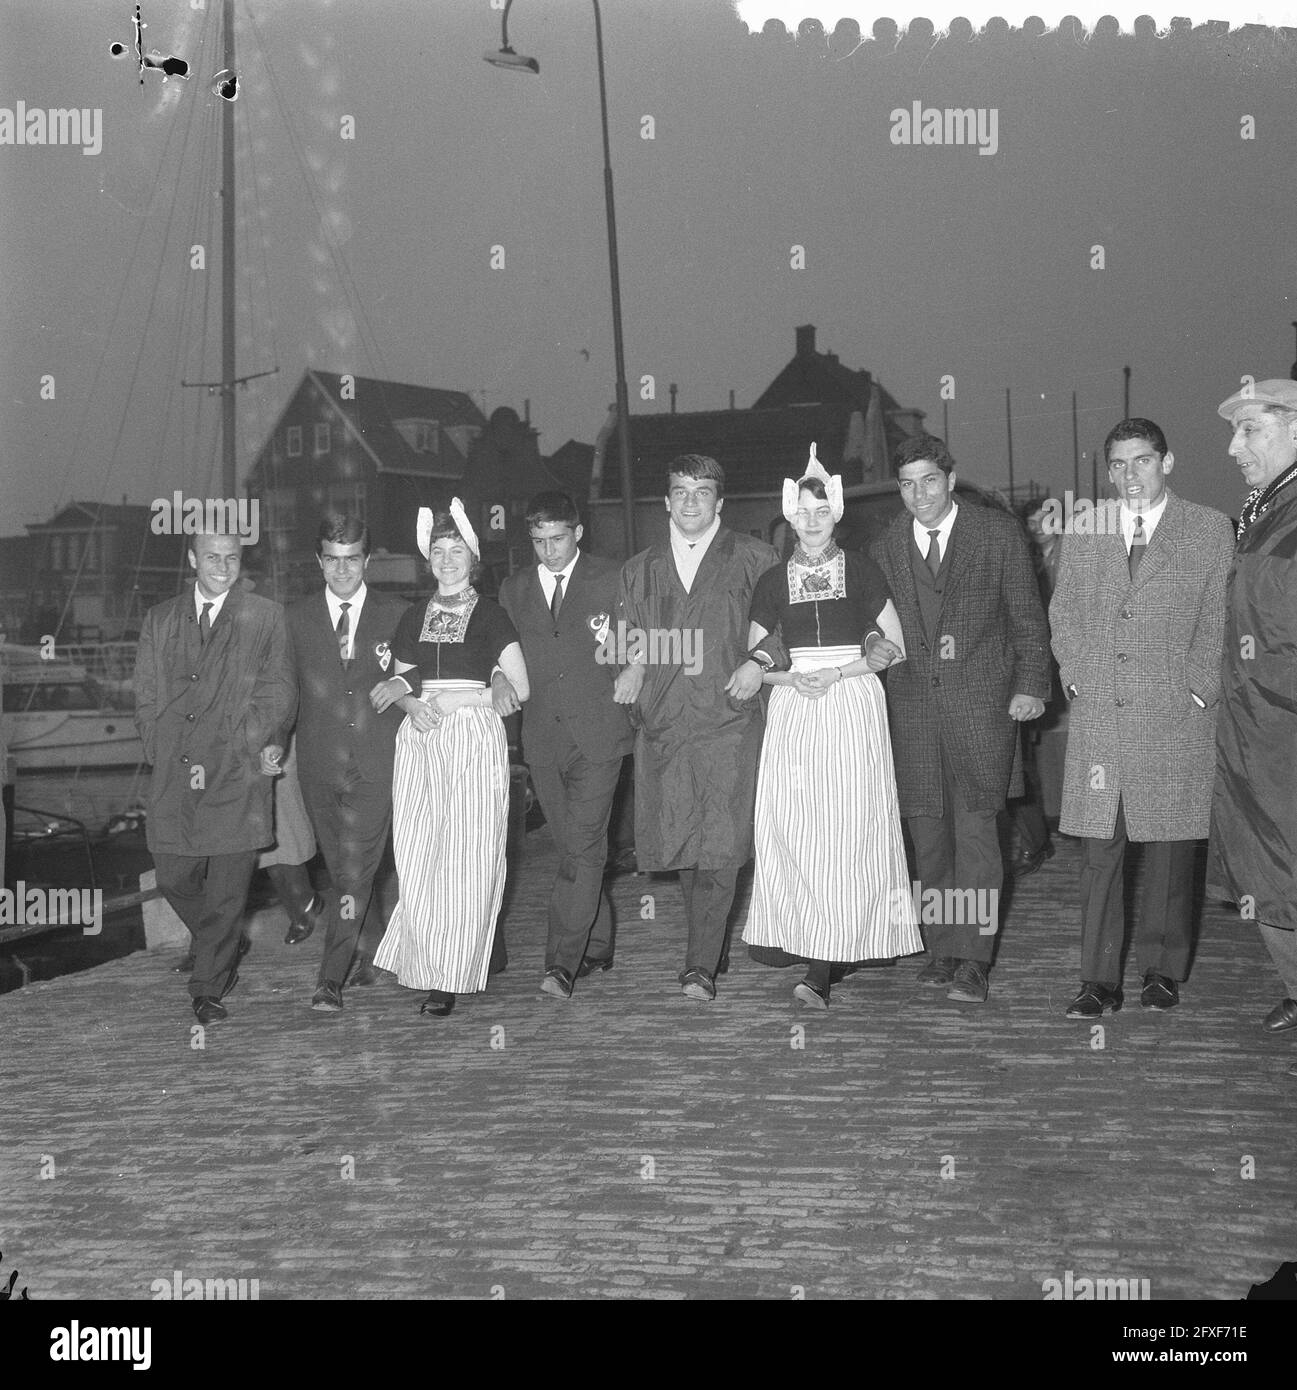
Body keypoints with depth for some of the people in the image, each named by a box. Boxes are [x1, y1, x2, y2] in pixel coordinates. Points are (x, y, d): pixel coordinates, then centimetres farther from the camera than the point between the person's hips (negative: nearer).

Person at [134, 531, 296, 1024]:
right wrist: (167, 756, -3)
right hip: (174, 777, 3)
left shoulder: (266, 618, 4)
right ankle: (220, 952, 33)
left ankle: (209, 987, 13)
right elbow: (146, 699, 11)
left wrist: (236, 747, -10)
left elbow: (278, 696, -1)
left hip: (236, 776, -3)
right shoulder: (158, 620, 13)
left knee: (227, 888, -1)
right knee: (174, 878, 6)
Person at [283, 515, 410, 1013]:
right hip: (319, 762, 3)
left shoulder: (397, 615, 3)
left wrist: (405, 683, -8)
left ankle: (331, 978, -7)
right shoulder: (296, 617, 8)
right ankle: (371, 953, 30)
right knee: (342, 869, 13)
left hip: (375, 763, -3)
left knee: (355, 871, -10)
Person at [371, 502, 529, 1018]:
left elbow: (519, 690, -2)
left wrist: (448, 698, -4)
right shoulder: (413, 620, 16)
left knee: (466, 859, -5)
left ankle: (452, 978, 1)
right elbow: (399, 682, 18)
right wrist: (410, 700, -5)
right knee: (416, 857, -4)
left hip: (474, 739, -3)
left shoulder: (490, 616, 4)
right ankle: (424, 967, 8)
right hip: (420, 742, 4)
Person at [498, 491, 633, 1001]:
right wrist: (502, 680, 3)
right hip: (543, 738, 4)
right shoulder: (513, 590, 12)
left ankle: (563, 964, -12)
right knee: (573, 849, 10)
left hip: (598, 733, -4)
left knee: (583, 849, -11)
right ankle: (598, 947, 24)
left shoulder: (613, 581, 3)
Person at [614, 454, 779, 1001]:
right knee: (680, 845, 6)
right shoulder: (638, 570, 17)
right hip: (662, 724, 4)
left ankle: (702, 966, -9)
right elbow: (626, 637, 24)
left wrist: (759, 660, -7)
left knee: (718, 847, -11)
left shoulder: (752, 558, 7)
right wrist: (631, 666, 3)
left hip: (728, 719, -3)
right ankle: (706, 949, 23)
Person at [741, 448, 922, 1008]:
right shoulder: (773, 581, 10)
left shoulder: (861, 570, 5)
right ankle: (802, 939, 6)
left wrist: (839, 672, -9)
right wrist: (789, 677, -5)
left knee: (847, 834, -9)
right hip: (792, 713, 2)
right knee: (792, 831, -5)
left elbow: (894, 648, 4)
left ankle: (822, 969, -9)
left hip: (853, 705, -2)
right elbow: (753, 656, 14)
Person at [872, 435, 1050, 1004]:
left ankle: (973, 960, -2)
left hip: (981, 700, -3)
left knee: (974, 827, -7)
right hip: (911, 703, 3)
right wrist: (880, 686, 5)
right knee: (927, 829, 7)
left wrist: (1030, 685, -5)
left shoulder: (998, 532, 1)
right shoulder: (886, 545, 9)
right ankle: (942, 949, 19)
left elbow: (1027, 617, 3)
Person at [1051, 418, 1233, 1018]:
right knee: (1098, 849, 1)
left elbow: (1219, 620, 3)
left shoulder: (1210, 530, 4)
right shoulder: (1084, 531, 13)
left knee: (1168, 850, 4)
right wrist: (1077, 677, 3)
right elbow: (1063, 613, 15)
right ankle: (1099, 979, 7)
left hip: (1176, 718, -2)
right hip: (1098, 714, 2)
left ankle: (1162, 970, 18)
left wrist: (1198, 690, -4)